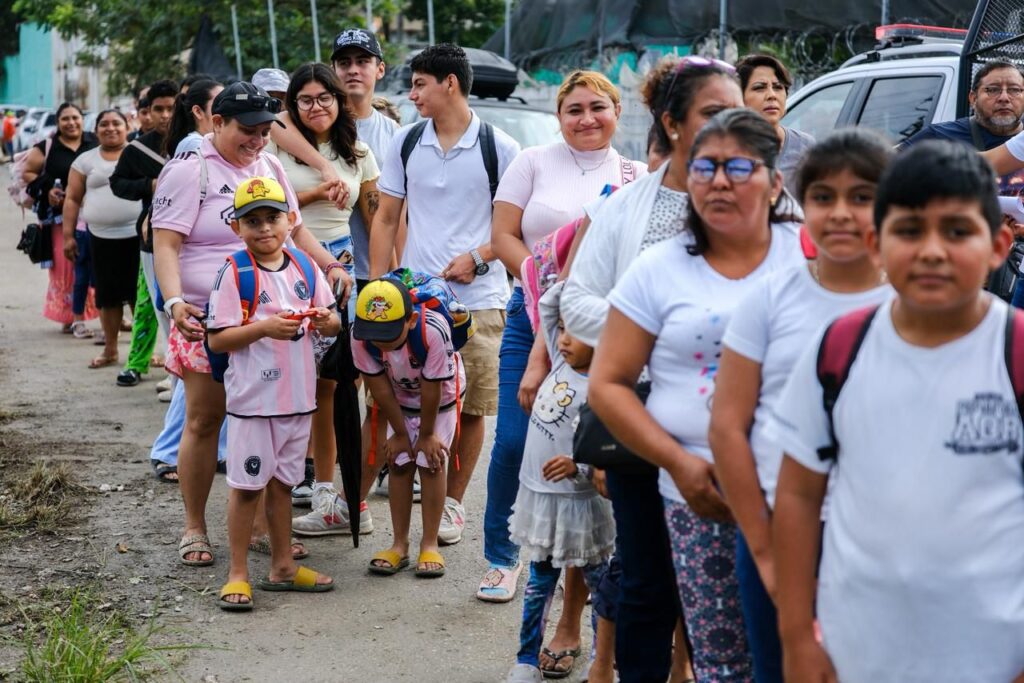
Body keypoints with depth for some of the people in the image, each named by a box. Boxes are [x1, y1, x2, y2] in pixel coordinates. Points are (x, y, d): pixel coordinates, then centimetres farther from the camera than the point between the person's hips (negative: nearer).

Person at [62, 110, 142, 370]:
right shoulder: (85, 160, 9)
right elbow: (72, 200, 10)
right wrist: (68, 235, 3)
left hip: (138, 235, -2)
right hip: (102, 238, 2)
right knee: (108, 294, 6)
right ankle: (110, 350, 17)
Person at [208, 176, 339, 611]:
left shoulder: (304, 268, 6)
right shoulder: (234, 274, -9)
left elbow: (332, 324, 12)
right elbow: (217, 339, -13)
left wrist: (325, 321, -11)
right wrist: (263, 327, -24)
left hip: (297, 396, 5)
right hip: (252, 398, -5)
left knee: (282, 481, 16)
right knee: (246, 485, 0)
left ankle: (282, 566, 26)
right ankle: (238, 574, 9)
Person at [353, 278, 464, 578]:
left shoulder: (432, 330, -42)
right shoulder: (360, 335, -31)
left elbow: (432, 388, -29)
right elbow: (379, 385, -18)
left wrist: (427, 435, -16)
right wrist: (400, 432, -9)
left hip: (440, 398, -3)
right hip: (400, 401, 3)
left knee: (431, 463, -5)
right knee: (399, 464, 2)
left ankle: (430, 545, 4)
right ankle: (400, 544, 12)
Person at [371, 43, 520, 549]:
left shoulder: (499, 148, -1)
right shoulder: (406, 143, 8)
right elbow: (386, 218, 11)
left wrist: (477, 258, -13)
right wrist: (376, 286, 4)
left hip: (478, 299, -2)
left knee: (470, 407, 4)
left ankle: (452, 503, 19)